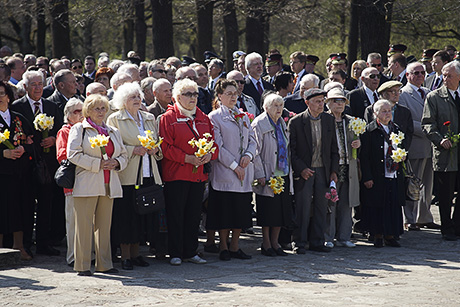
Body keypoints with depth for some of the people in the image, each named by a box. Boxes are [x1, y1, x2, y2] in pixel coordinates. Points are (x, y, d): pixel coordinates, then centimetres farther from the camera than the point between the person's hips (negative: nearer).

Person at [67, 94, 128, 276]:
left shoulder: (113, 132, 20)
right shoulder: (79, 129, 3)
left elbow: (124, 155, 21)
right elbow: (73, 154, -8)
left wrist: (116, 163, -3)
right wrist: (97, 164, -13)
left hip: (109, 185, 5)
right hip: (87, 184, -5)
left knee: (105, 224, 7)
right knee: (84, 225, -5)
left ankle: (104, 264, 13)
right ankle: (83, 265, -1)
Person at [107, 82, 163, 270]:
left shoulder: (149, 118, 16)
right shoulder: (115, 119, 0)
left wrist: (155, 149, 1)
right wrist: (134, 150, -15)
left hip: (148, 175, 5)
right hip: (127, 175, -5)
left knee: (141, 215, 6)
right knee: (126, 216, -5)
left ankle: (135, 253, 15)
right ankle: (125, 256, 1)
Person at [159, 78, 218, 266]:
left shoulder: (203, 118, 14)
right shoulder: (168, 118, -3)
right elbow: (166, 147, -10)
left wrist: (209, 155, -6)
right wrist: (187, 158, -17)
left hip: (198, 174, 5)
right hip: (176, 174, -5)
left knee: (194, 215, 8)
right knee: (176, 215, -2)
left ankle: (191, 252, 16)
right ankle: (175, 254, 5)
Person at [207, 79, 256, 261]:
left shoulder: (243, 116, 15)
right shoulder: (214, 117, -3)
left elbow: (252, 140, 14)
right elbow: (218, 146, -9)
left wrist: (248, 155, -7)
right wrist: (234, 165, -14)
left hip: (244, 171, 5)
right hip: (224, 171, -5)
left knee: (241, 210, 6)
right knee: (224, 211, -3)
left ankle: (235, 247, 14)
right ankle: (224, 248, 6)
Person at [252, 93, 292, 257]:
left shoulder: (282, 124, 14)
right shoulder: (259, 125, -9)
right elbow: (255, 152, -12)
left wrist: (290, 172, 16)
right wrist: (260, 175, -17)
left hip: (283, 174, 7)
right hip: (268, 176, -7)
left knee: (282, 211, 7)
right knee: (268, 211, -3)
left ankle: (275, 242, 16)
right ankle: (266, 244, 7)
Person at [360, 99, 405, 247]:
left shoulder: (395, 129, 14)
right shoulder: (369, 130, -5)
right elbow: (364, 156, -8)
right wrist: (367, 177, -12)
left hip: (394, 176, 5)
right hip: (376, 177, -5)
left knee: (394, 206, 4)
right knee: (377, 206, -2)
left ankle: (390, 236, 13)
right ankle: (377, 236, 8)